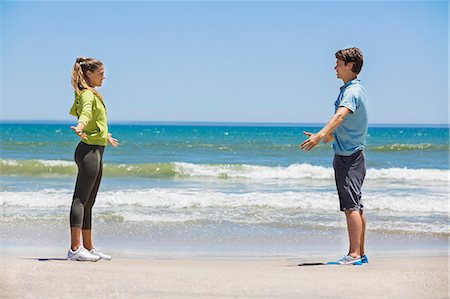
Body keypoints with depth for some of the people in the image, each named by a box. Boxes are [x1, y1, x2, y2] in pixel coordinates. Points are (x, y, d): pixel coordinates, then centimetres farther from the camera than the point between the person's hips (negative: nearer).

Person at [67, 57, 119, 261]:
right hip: (89, 151, -10)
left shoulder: (92, 94, 20)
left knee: (88, 203, 12)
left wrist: (106, 137, 53)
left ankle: (88, 247, 18)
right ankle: (75, 249, -15)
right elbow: (86, 113, -34)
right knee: (80, 200, -12)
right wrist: (79, 128, -54)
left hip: (95, 152, 10)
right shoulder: (87, 95, -11)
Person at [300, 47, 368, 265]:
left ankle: (354, 254, -13)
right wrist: (331, 136, 49)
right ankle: (360, 253, 19)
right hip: (349, 154, 11)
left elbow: (340, 115, -34)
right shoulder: (352, 89, 17)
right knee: (355, 206, 13)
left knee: (351, 206, -12)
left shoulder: (353, 91, -16)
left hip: (349, 156, -11)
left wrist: (320, 135, -48)